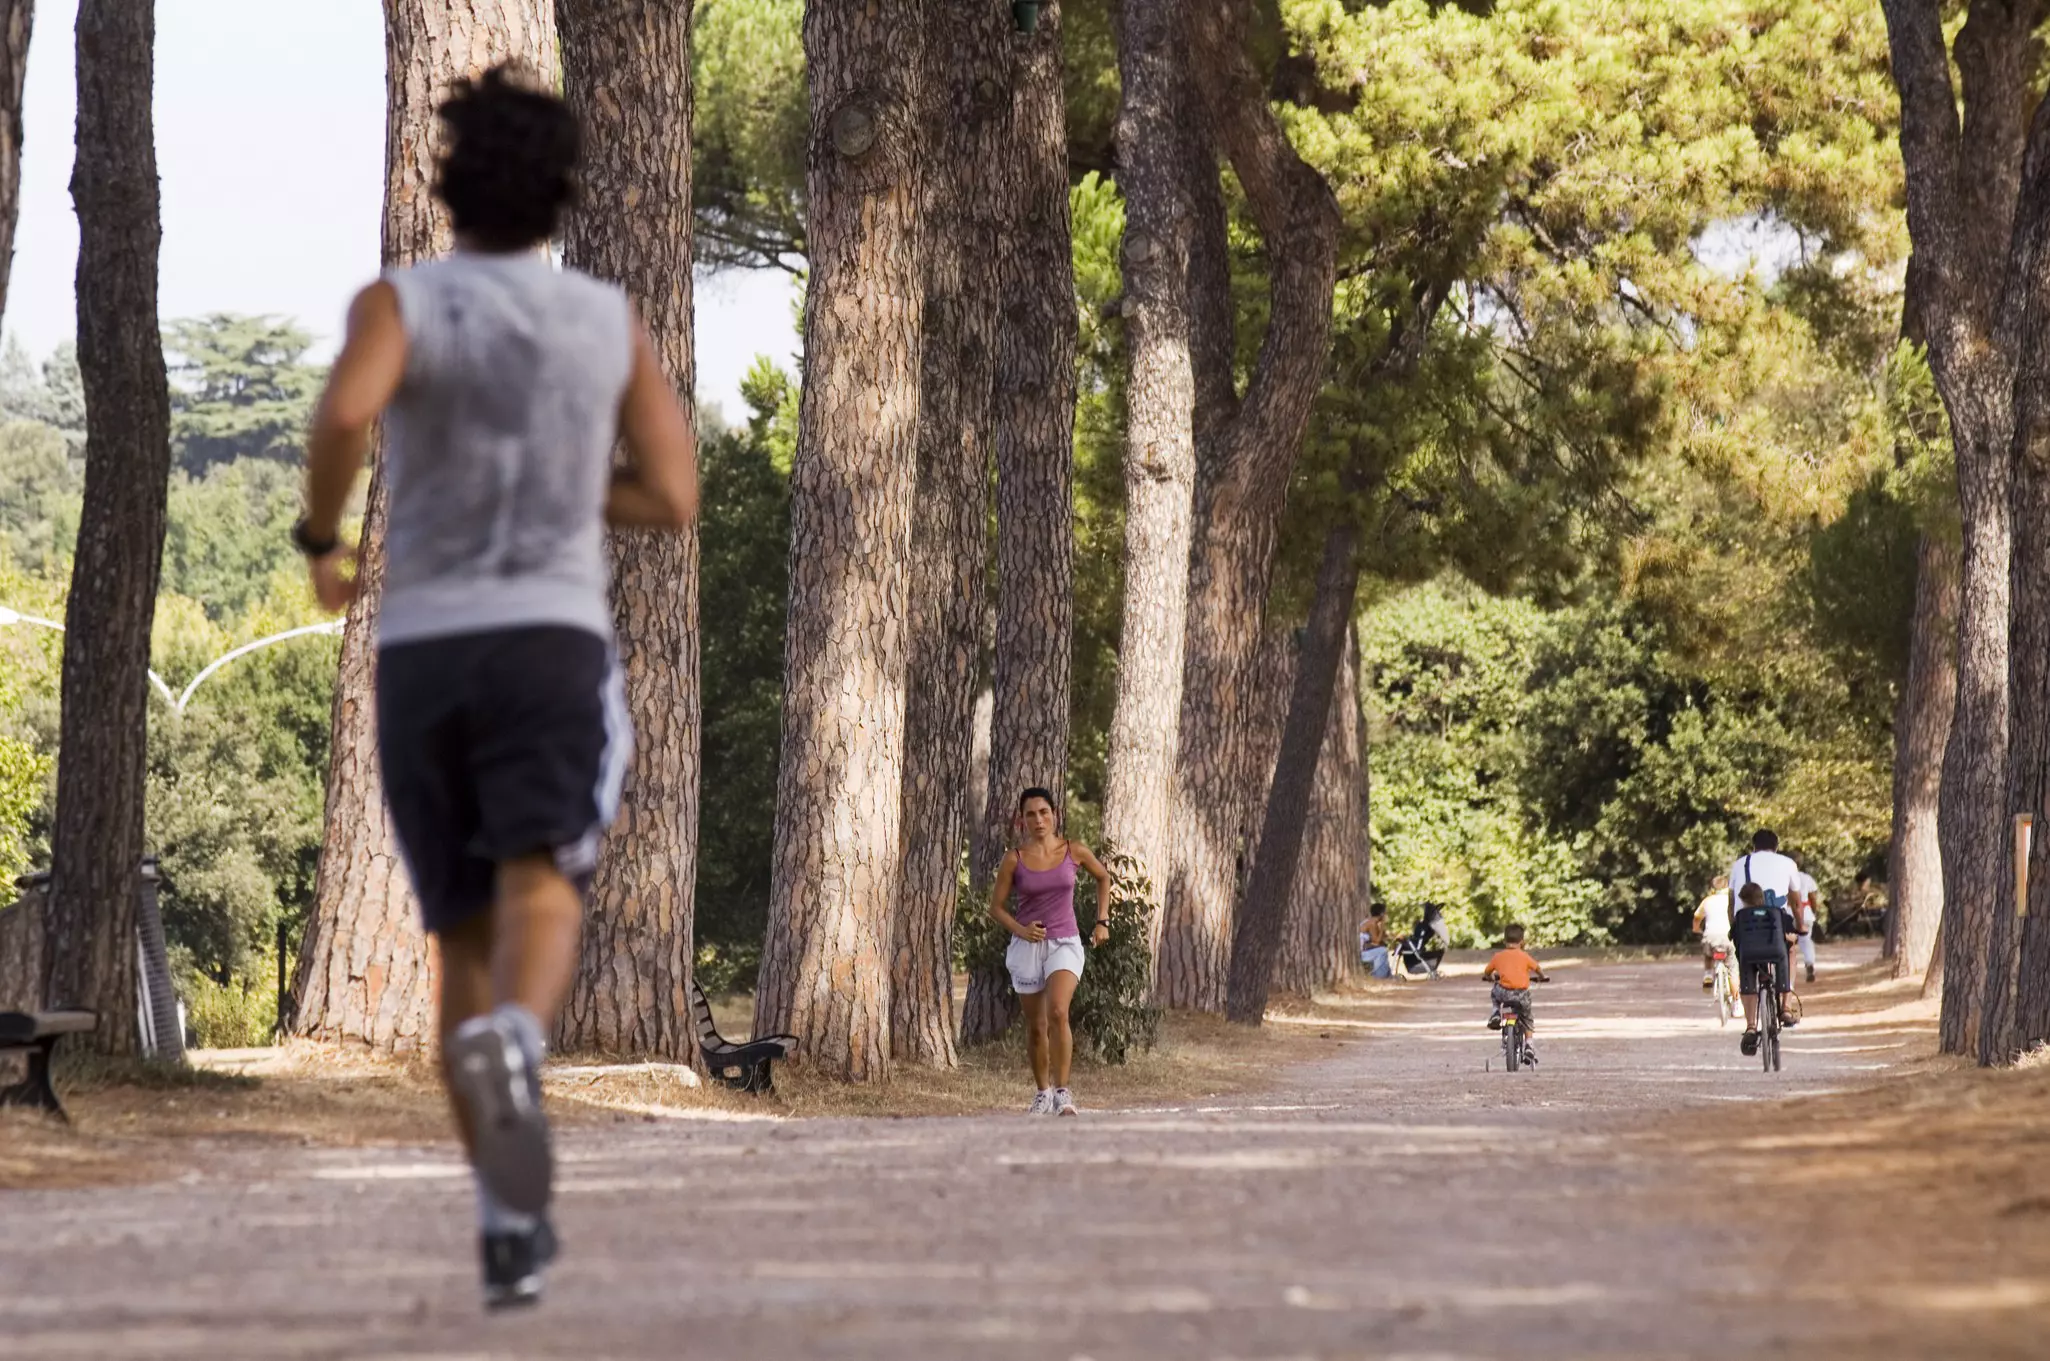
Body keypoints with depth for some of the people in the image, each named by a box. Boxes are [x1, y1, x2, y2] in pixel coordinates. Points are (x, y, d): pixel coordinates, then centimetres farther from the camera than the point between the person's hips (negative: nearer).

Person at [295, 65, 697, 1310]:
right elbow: (673, 500, 6)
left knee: (468, 947, 13)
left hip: (419, 659, 1)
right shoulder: (614, 319, 8)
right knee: (540, 901, -20)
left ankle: (513, 1227, 11)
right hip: (552, 648, -1)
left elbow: (346, 415, -22)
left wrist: (322, 539, -4)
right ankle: (510, 1050, -55)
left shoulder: (401, 302, 1)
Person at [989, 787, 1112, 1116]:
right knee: (1035, 1026, 8)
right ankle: (1043, 1092, 27)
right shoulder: (1014, 860, -3)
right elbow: (996, 906, 3)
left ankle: (1062, 1092, -19)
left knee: (1058, 1013, -23)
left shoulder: (1074, 852, -1)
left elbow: (1103, 878, 18)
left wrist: (1102, 921, 10)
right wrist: (1020, 929, -15)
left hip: (1065, 944, -1)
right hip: (1027, 945, 1)